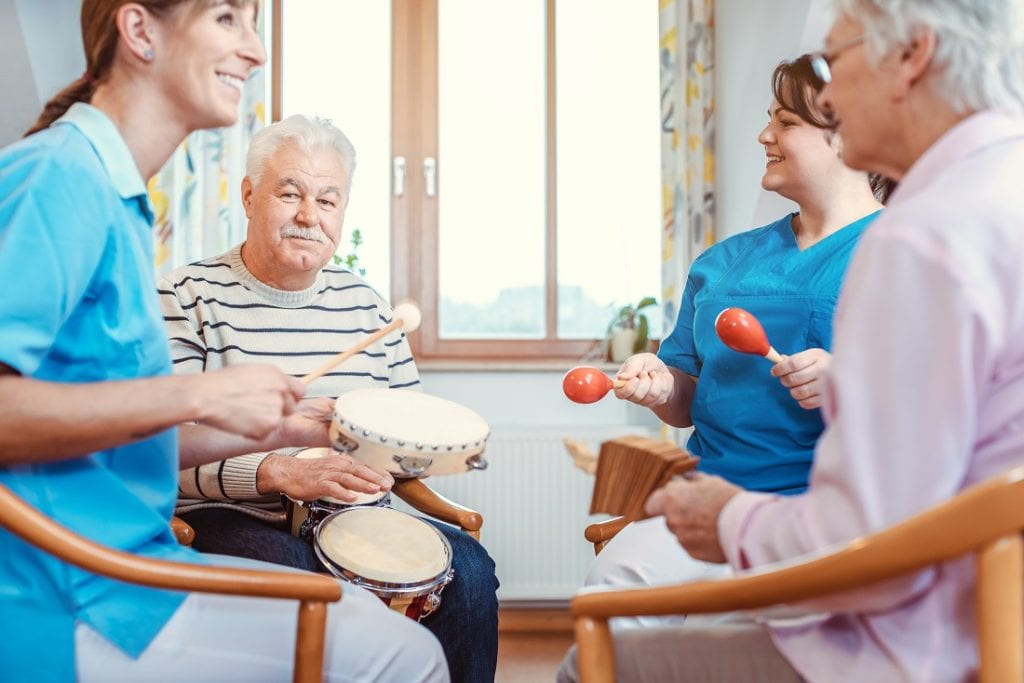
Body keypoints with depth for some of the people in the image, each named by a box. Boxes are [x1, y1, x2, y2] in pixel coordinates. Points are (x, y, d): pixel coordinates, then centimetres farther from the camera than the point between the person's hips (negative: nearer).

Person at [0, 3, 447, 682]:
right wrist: (199, 396, -25)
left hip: (127, 563, 10)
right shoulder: (60, 174, -16)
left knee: (366, 611, 17)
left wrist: (269, 428, 12)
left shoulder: (118, 196, 14)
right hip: (67, 607, -10)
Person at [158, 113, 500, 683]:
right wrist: (278, 471, -28)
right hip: (228, 518, -4)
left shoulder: (365, 303, 13)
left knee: (468, 567, -15)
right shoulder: (188, 297, -3)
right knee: (292, 572, -34)